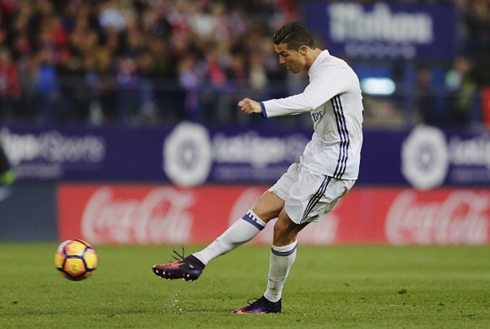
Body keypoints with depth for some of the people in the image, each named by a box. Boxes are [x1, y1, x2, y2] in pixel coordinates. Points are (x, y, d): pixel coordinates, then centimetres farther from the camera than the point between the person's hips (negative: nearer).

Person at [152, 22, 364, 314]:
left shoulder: (334, 70, -18)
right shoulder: (322, 71, 14)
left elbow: (307, 102, -37)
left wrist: (263, 108, -50)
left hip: (331, 169, -10)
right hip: (314, 163, 10)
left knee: (284, 228, -6)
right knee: (264, 208, 3)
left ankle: (272, 300, 10)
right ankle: (198, 262, 0)